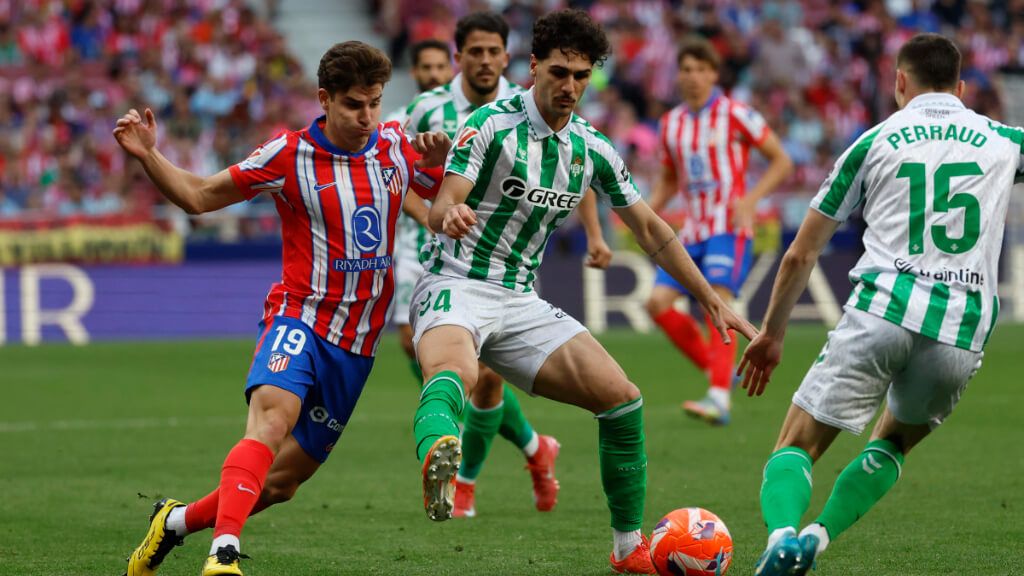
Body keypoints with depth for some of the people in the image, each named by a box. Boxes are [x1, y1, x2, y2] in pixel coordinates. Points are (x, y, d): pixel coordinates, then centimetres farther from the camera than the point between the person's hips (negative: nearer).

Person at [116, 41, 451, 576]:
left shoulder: (397, 146, 3)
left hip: (357, 342, 4)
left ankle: (176, 521, 29)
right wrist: (147, 155, -15)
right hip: (300, 318, -4)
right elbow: (198, 196, 2)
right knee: (272, 420, -35)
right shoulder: (289, 155, -6)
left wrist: (439, 163, -6)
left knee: (282, 481, 7)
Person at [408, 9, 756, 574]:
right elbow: (440, 208, -18)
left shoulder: (593, 150, 8)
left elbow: (650, 229, 16)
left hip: (521, 303, 6)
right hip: (457, 288, -6)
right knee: (455, 372, -39)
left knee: (622, 398, -3)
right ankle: (436, 458, -74)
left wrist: (711, 300, 13)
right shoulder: (493, 124, -9)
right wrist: (451, 215, -44)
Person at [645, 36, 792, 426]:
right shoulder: (671, 124, 12)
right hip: (693, 230, 6)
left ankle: (719, 399, -28)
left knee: (717, 301, -22)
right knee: (658, 303, -6)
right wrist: (648, 212, 4)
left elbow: (781, 161, 0)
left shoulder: (735, 115, -5)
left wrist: (751, 198, -16)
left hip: (729, 228, -6)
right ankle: (718, 371, 8)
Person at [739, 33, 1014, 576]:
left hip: (882, 310, -2)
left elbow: (800, 255, 19)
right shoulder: (1003, 140, 16)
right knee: (894, 441, 26)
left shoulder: (875, 141, 14)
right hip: (964, 329, 2)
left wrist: (772, 333, 29)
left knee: (797, 445, 3)